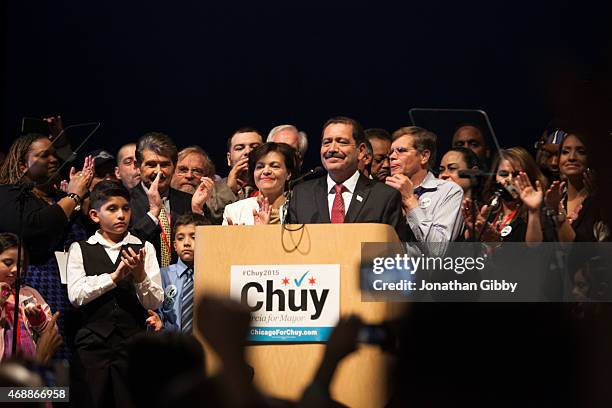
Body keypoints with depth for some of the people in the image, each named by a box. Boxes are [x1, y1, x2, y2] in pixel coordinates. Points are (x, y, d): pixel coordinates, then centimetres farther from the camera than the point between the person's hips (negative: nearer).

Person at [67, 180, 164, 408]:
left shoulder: (143, 248, 5)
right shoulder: (81, 250, 6)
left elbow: (155, 302, 1)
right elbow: (76, 295, -8)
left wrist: (140, 275, -16)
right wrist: (114, 276, -13)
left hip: (133, 338, 0)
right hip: (93, 342, 0)